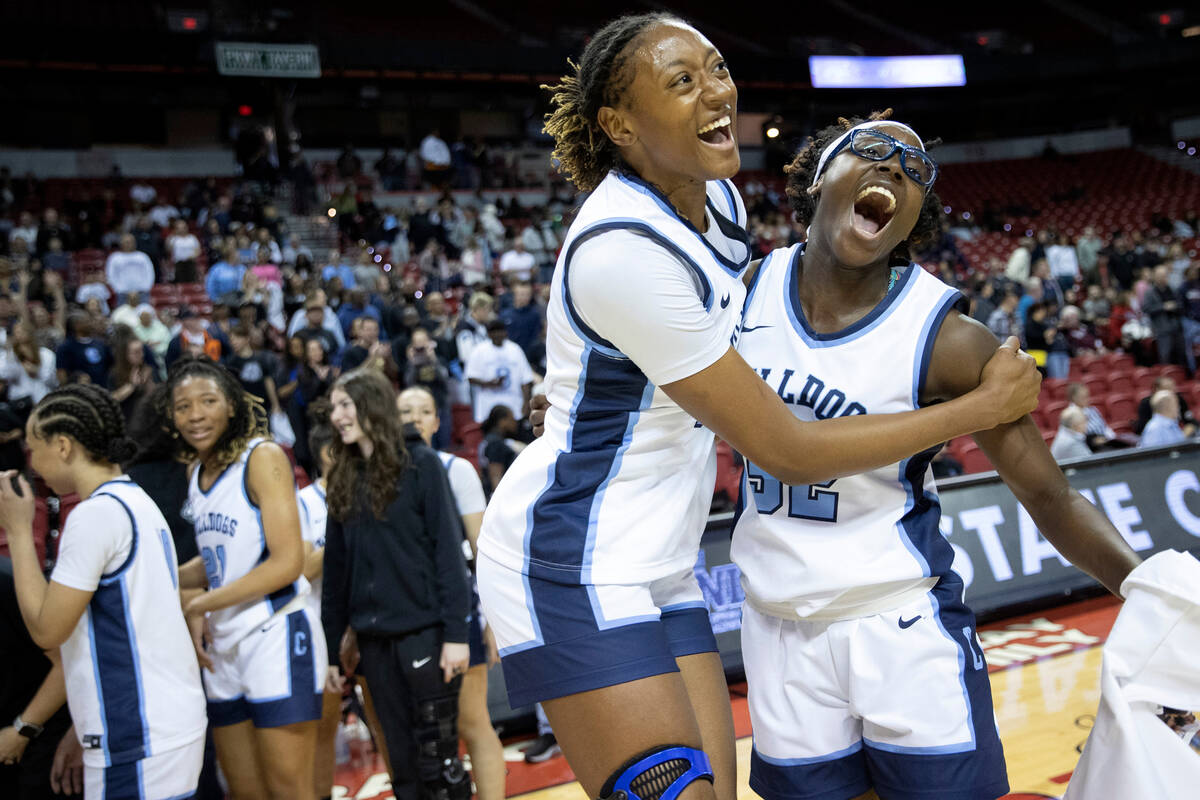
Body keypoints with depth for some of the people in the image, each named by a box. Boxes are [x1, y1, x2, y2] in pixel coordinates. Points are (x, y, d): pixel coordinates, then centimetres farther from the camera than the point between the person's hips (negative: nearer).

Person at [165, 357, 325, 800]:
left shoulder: (262, 457, -11)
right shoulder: (197, 470, 11)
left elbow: (287, 563, -17)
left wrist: (197, 605, -14)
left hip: (276, 636, -7)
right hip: (222, 646, 7)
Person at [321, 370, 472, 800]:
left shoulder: (420, 465, -3)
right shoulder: (343, 479, 11)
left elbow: (447, 550, -8)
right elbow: (336, 567, 11)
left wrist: (455, 632, -14)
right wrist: (330, 649, 10)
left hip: (424, 631, -5)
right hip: (373, 639, 5)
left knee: (437, 756, -4)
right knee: (402, 762, 9)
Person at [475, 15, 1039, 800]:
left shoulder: (718, 199, 3)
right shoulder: (623, 249, -24)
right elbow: (785, 451, -20)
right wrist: (985, 406, -13)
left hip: (661, 568, 9)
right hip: (572, 564, -8)